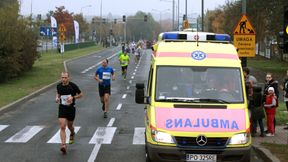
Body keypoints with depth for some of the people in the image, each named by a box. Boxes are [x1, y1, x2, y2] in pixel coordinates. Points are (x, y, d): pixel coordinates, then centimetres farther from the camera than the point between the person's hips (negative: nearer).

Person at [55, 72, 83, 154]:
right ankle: (63, 145, -17)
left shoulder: (73, 86, -13)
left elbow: (80, 94, -2)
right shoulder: (59, 86, -4)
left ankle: (72, 134, 53)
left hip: (71, 108, -1)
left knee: (69, 126, 17)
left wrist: (73, 97, -19)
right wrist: (57, 98, -3)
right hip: (62, 108, 1)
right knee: (62, 127, -13)